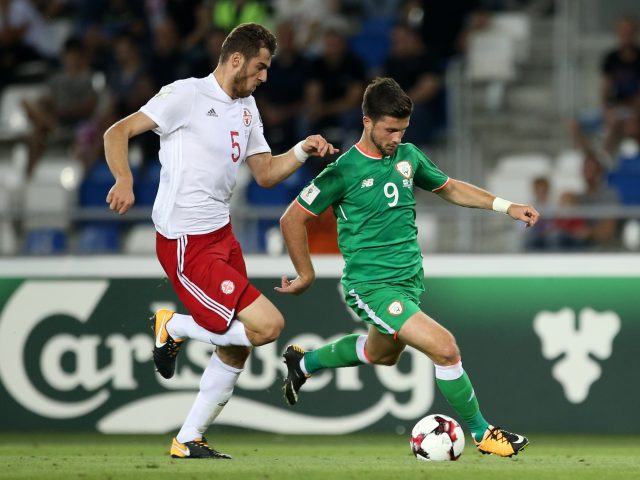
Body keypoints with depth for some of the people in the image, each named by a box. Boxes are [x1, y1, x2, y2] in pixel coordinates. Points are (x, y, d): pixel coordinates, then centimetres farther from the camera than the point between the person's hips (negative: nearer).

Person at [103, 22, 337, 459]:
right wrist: (125, 181, -31)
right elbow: (117, 133, -14)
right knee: (268, 325, -16)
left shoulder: (246, 107, 14)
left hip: (222, 234, 9)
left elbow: (265, 174, 17)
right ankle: (174, 328, 4)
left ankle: (189, 441, 22)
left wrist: (302, 151, 0)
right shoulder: (186, 95, -11)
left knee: (236, 349, 11)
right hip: (186, 244, -9)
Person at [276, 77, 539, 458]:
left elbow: (450, 188, 20)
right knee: (444, 347, -21)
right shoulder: (345, 170, -14)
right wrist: (306, 275, -2)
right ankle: (481, 433, -5)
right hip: (372, 285, -8)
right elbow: (293, 219, -7)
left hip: (409, 279, 8)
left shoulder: (408, 156, 4)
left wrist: (507, 206, 11)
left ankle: (304, 362, 52)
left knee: (382, 354, 30)